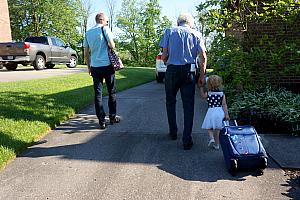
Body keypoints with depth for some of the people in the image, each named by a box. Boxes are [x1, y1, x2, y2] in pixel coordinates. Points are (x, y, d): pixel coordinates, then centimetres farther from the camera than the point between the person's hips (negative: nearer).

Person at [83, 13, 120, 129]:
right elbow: (112, 45, -11)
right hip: (107, 65, -4)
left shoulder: (88, 33, 12)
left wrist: (89, 67, 20)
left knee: (98, 94, 5)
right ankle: (112, 117, 18)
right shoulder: (105, 29, -3)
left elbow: (86, 53, 12)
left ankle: (102, 121, 5)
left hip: (95, 67, 4)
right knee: (112, 92, 11)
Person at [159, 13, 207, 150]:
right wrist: (202, 76, 6)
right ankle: (187, 141, 3)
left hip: (172, 70, 0)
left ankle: (173, 133, 26)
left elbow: (164, 55, -2)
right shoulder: (196, 34, 9)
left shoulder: (169, 32, 6)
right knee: (188, 106, 3)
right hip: (189, 72, 0)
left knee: (170, 102, 18)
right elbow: (203, 57, 1)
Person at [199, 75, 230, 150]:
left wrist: (201, 87, 27)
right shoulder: (222, 94, 0)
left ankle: (211, 138, -11)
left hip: (211, 111, -2)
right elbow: (224, 105, -3)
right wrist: (226, 114, 0)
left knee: (209, 128, 14)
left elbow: (202, 95, 21)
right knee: (217, 129, 13)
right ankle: (216, 144, 19)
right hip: (220, 111, 2)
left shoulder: (208, 93, -2)